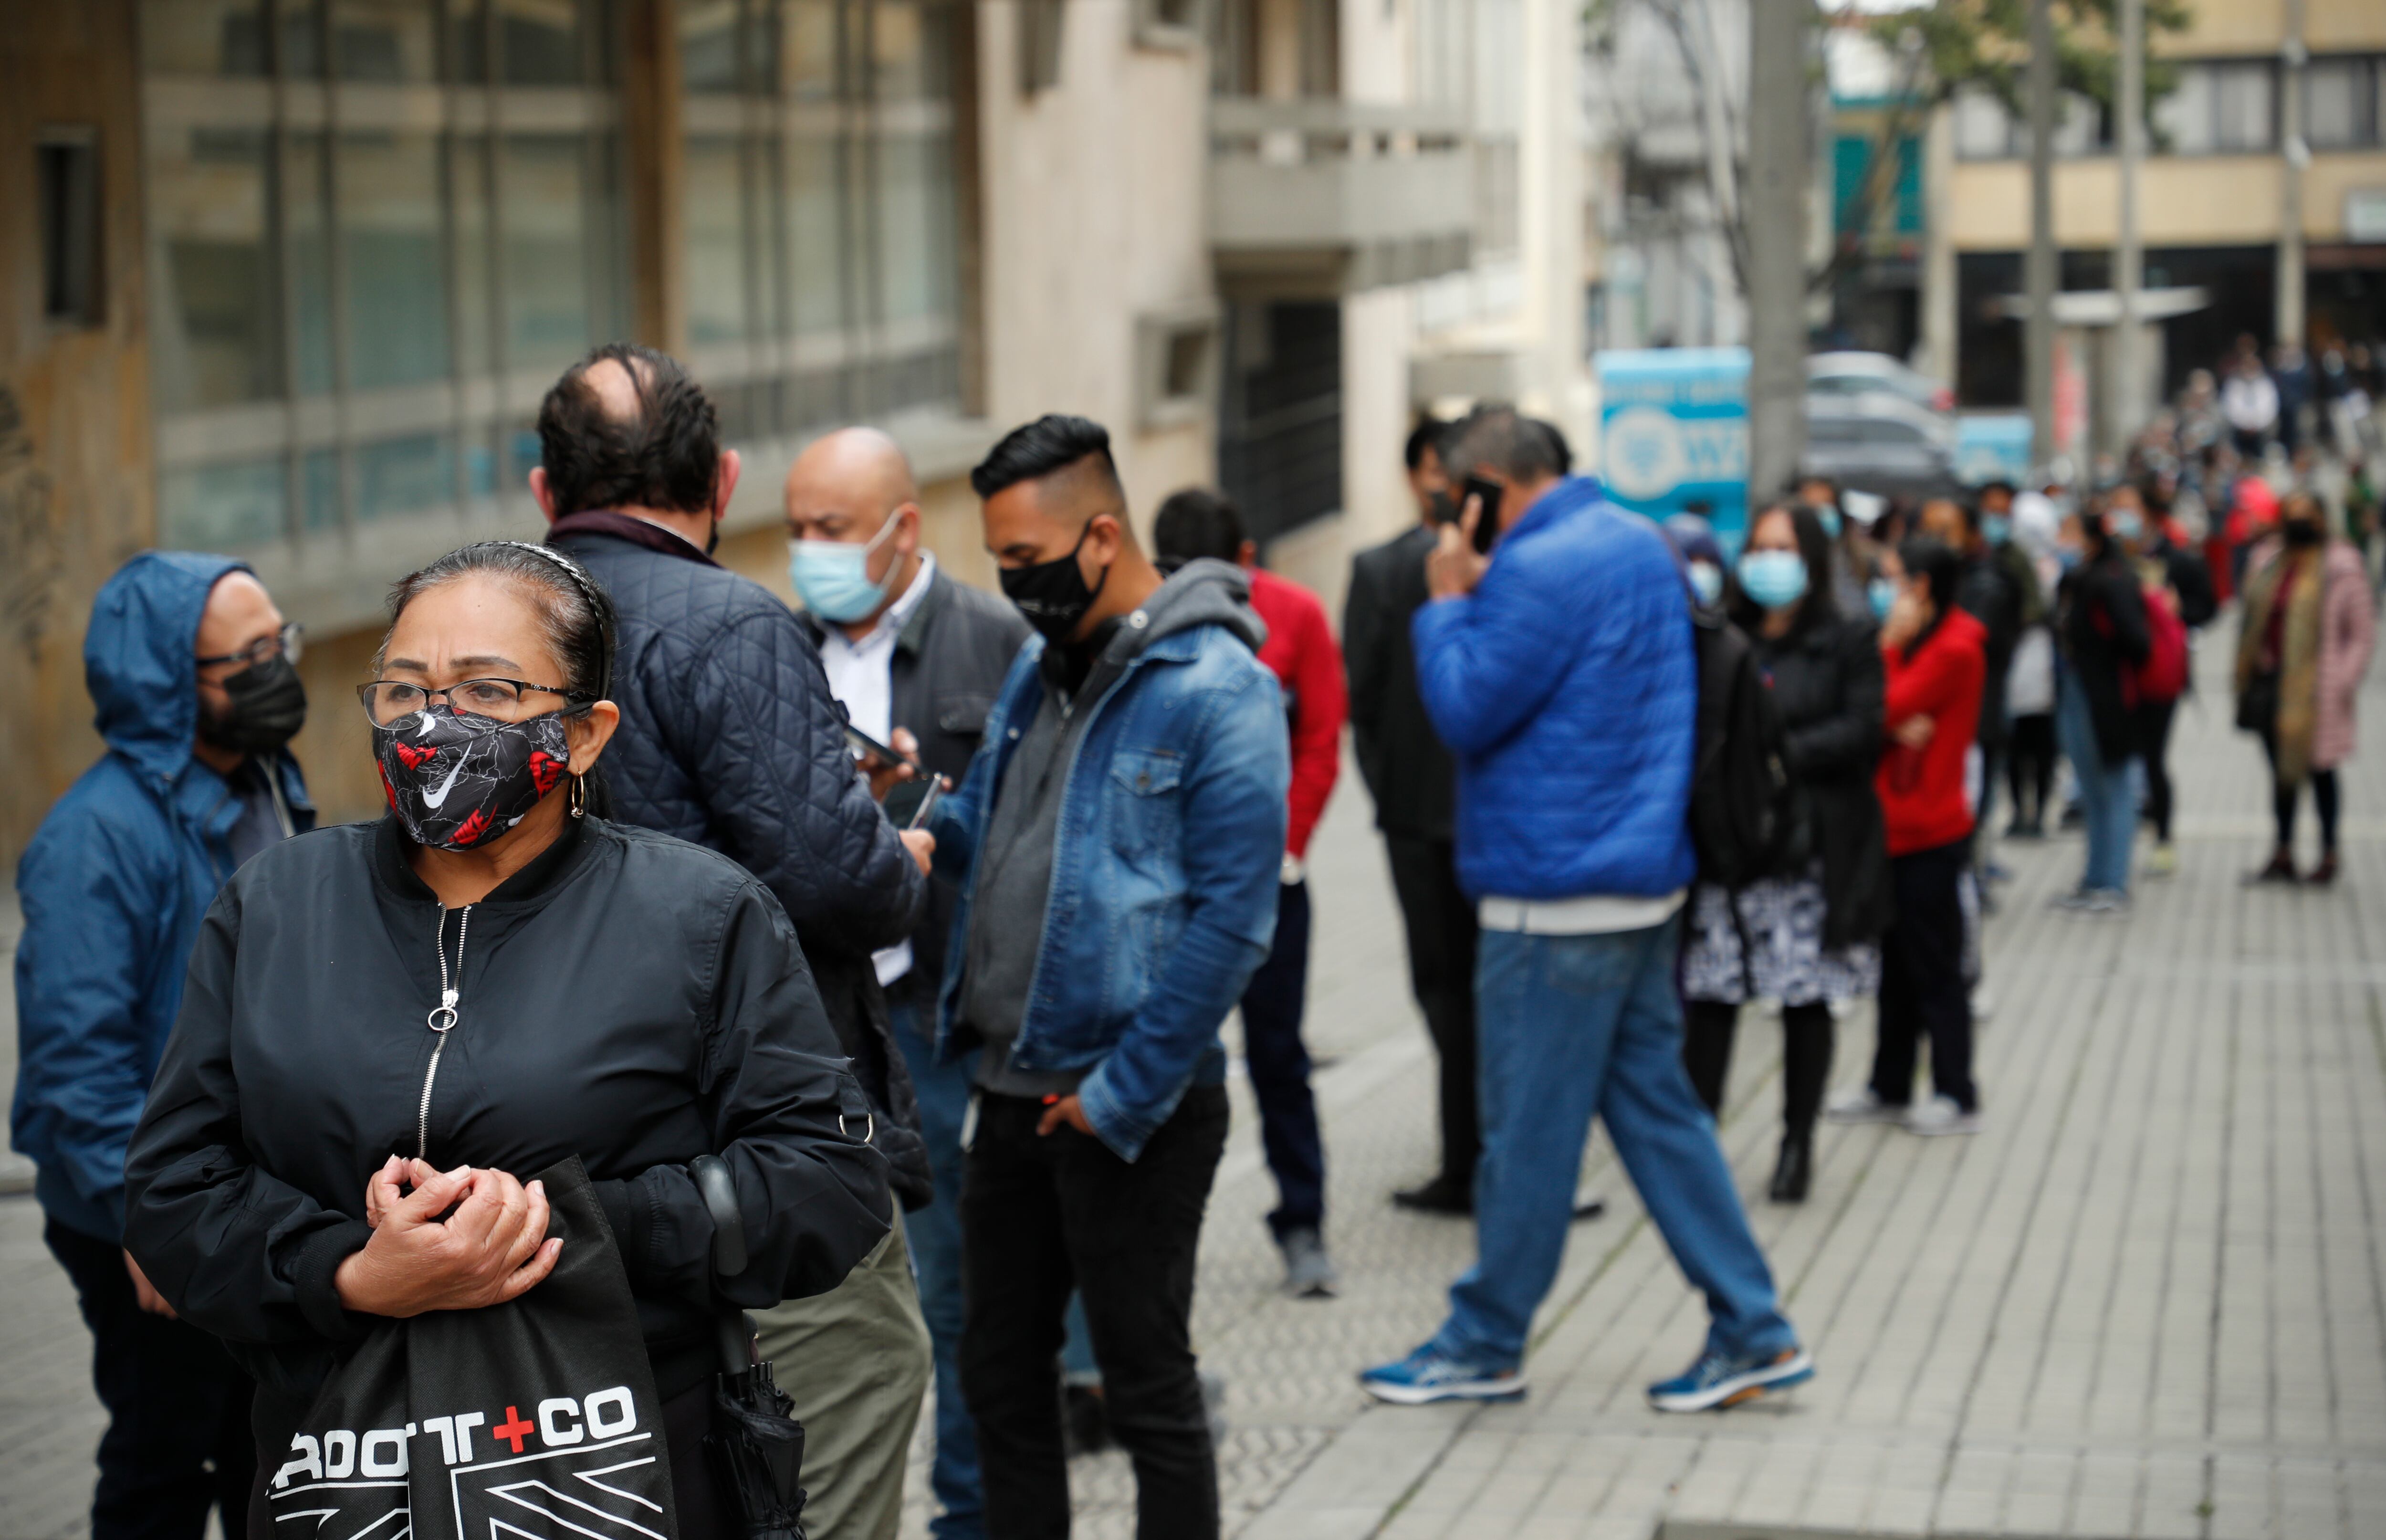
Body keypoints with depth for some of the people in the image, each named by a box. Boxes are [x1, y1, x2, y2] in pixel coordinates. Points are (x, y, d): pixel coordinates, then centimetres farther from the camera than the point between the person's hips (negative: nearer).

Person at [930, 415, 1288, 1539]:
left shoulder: (1215, 689, -14)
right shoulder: (1038, 668, 11)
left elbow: (1230, 920, -17)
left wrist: (1120, 1097, -17)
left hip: (1132, 1109, -8)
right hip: (1011, 1092, 8)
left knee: (1148, 1393, 4)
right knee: (1001, 1376, 15)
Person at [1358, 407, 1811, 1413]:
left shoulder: (1543, 570, -18)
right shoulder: (1640, 544, 13)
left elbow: (1466, 713, -16)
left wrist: (1449, 602, -4)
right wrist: (1471, 599, 10)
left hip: (1558, 895, -9)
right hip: (1643, 880, 9)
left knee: (1527, 1130, 1)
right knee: (1655, 1104, 13)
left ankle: (1486, 1345, 12)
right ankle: (1751, 1330, 12)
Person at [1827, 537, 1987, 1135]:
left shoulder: (1954, 650, -16)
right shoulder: (1921, 641, 14)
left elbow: (1886, 709, -19)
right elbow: (1882, 714, 5)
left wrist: (1889, 643, -11)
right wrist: (1899, 725, -17)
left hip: (1929, 834, -9)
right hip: (1897, 828, 9)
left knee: (1934, 971, -2)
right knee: (1896, 967, 15)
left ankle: (1957, 1098, 6)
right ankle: (1889, 1088, 24)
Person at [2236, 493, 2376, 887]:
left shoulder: (2341, 567, -6)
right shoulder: (2267, 559, 9)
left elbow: (2362, 633, -4)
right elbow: (2252, 618, 15)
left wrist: (2345, 684, -11)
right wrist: (2249, 673, 7)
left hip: (2312, 687, -5)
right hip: (2272, 681, 5)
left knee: (2319, 771, 4)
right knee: (2282, 769, 11)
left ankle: (2329, 857, 16)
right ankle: (2283, 855, 20)